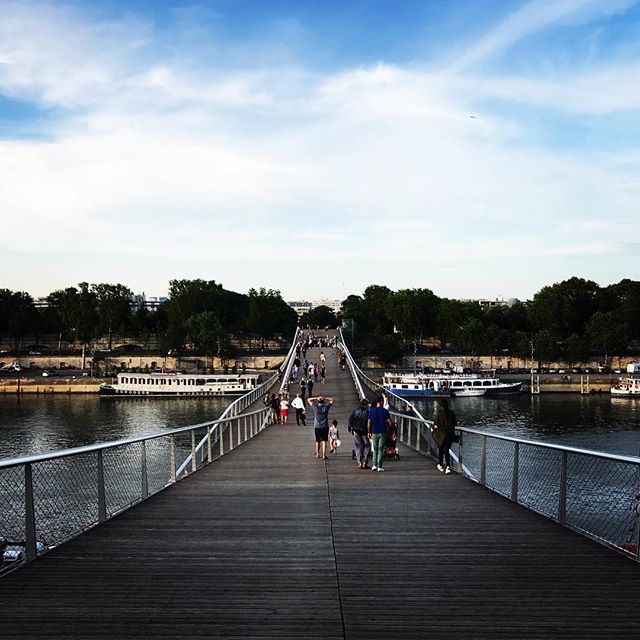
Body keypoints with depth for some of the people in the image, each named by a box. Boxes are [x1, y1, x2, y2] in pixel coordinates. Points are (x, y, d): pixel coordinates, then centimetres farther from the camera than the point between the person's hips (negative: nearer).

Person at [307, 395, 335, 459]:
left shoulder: (315, 407, -5)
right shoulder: (326, 407, -6)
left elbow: (308, 400, 6)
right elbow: (332, 400, 8)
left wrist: (316, 398, -4)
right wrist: (325, 398, -4)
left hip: (317, 427, 1)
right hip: (325, 427, -1)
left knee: (317, 441, 15)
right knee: (324, 441, -4)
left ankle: (317, 454, 28)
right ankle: (324, 455, -11)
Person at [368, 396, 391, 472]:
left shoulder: (371, 410, -1)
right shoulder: (385, 411, -7)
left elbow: (369, 422, -2)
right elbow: (390, 423, -10)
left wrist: (369, 432, 4)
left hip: (374, 432, 2)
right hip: (383, 432, -2)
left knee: (375, 449, 14)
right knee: (381, 449, 5)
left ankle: (374, 465, 4)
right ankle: (380, 466, 2)